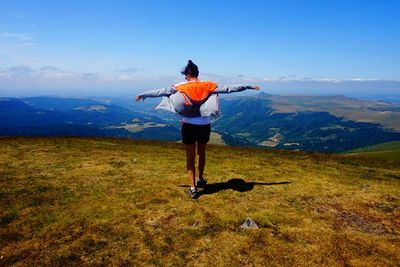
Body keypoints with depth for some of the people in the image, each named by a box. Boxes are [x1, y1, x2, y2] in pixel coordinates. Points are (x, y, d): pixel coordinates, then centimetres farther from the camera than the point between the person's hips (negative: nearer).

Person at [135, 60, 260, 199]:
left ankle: (193, 188, 3)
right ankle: (200, 179, 41)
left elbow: (161, 91, 0)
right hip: (204, 126, 2)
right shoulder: (208, 86, -1)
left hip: (189, 126, -2)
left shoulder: (180, 87, -4)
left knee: (190, 158, 8)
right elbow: (228, 88, 1)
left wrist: (143, 95, 11)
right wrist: (248, 86, 10)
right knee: (201, 153, 23)